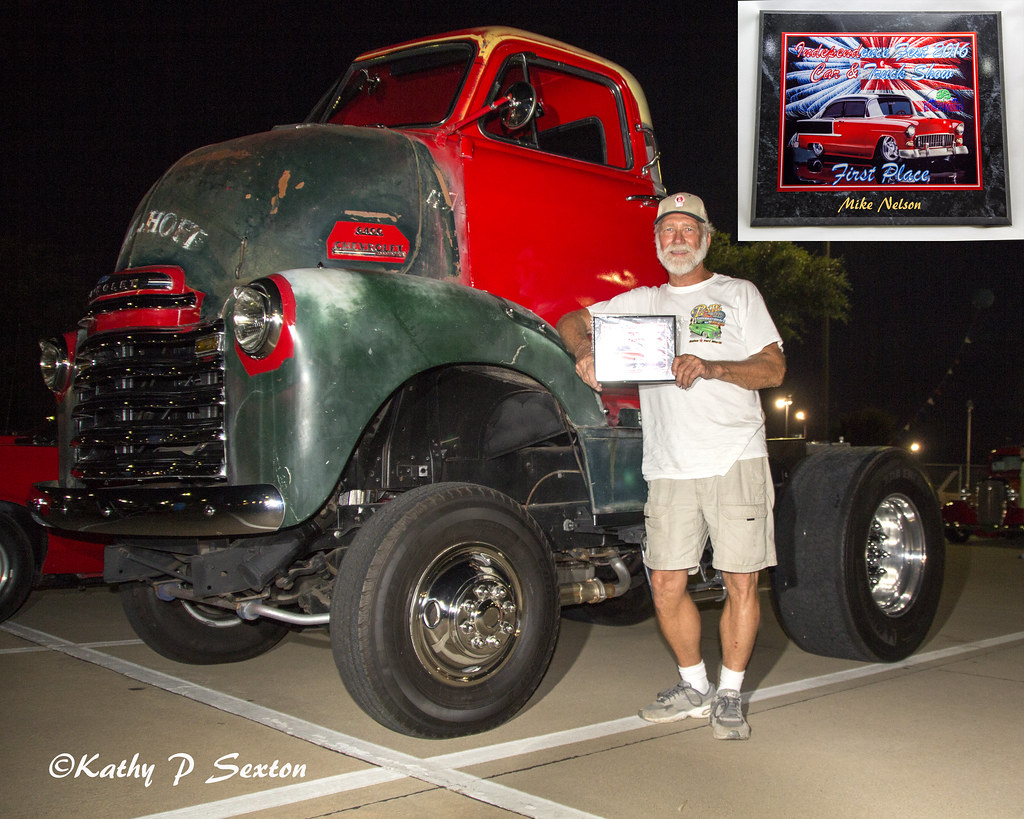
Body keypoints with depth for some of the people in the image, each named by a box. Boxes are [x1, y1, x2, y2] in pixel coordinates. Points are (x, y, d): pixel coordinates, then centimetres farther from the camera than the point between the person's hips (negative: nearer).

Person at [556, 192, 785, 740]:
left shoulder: (738, 295, 11)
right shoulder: (642, 302, 19)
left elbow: (773, 370, 2)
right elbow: (571, 321, 18)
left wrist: (710, 367, -15)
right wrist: (584, 352, -5)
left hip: (736, 461, -3)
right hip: (670, 468, 3)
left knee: (741, 581, -2)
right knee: (666, 583, 2)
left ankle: (730, 695, 13)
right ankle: (693, 687, 20)